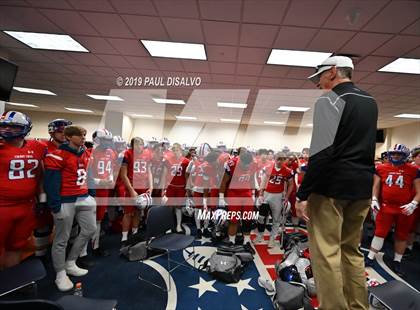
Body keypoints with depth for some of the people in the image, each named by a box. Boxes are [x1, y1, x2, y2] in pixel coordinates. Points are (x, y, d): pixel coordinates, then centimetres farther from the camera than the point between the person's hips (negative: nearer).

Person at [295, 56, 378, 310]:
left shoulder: (329, 99, -8)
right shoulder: (370, 102, 17)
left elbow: (321, 152, -19)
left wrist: (303, 194, -18)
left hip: (332, 184, -8)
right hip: (363, 185, 9)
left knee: (326, 251, -1)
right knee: (352, 249, 18)